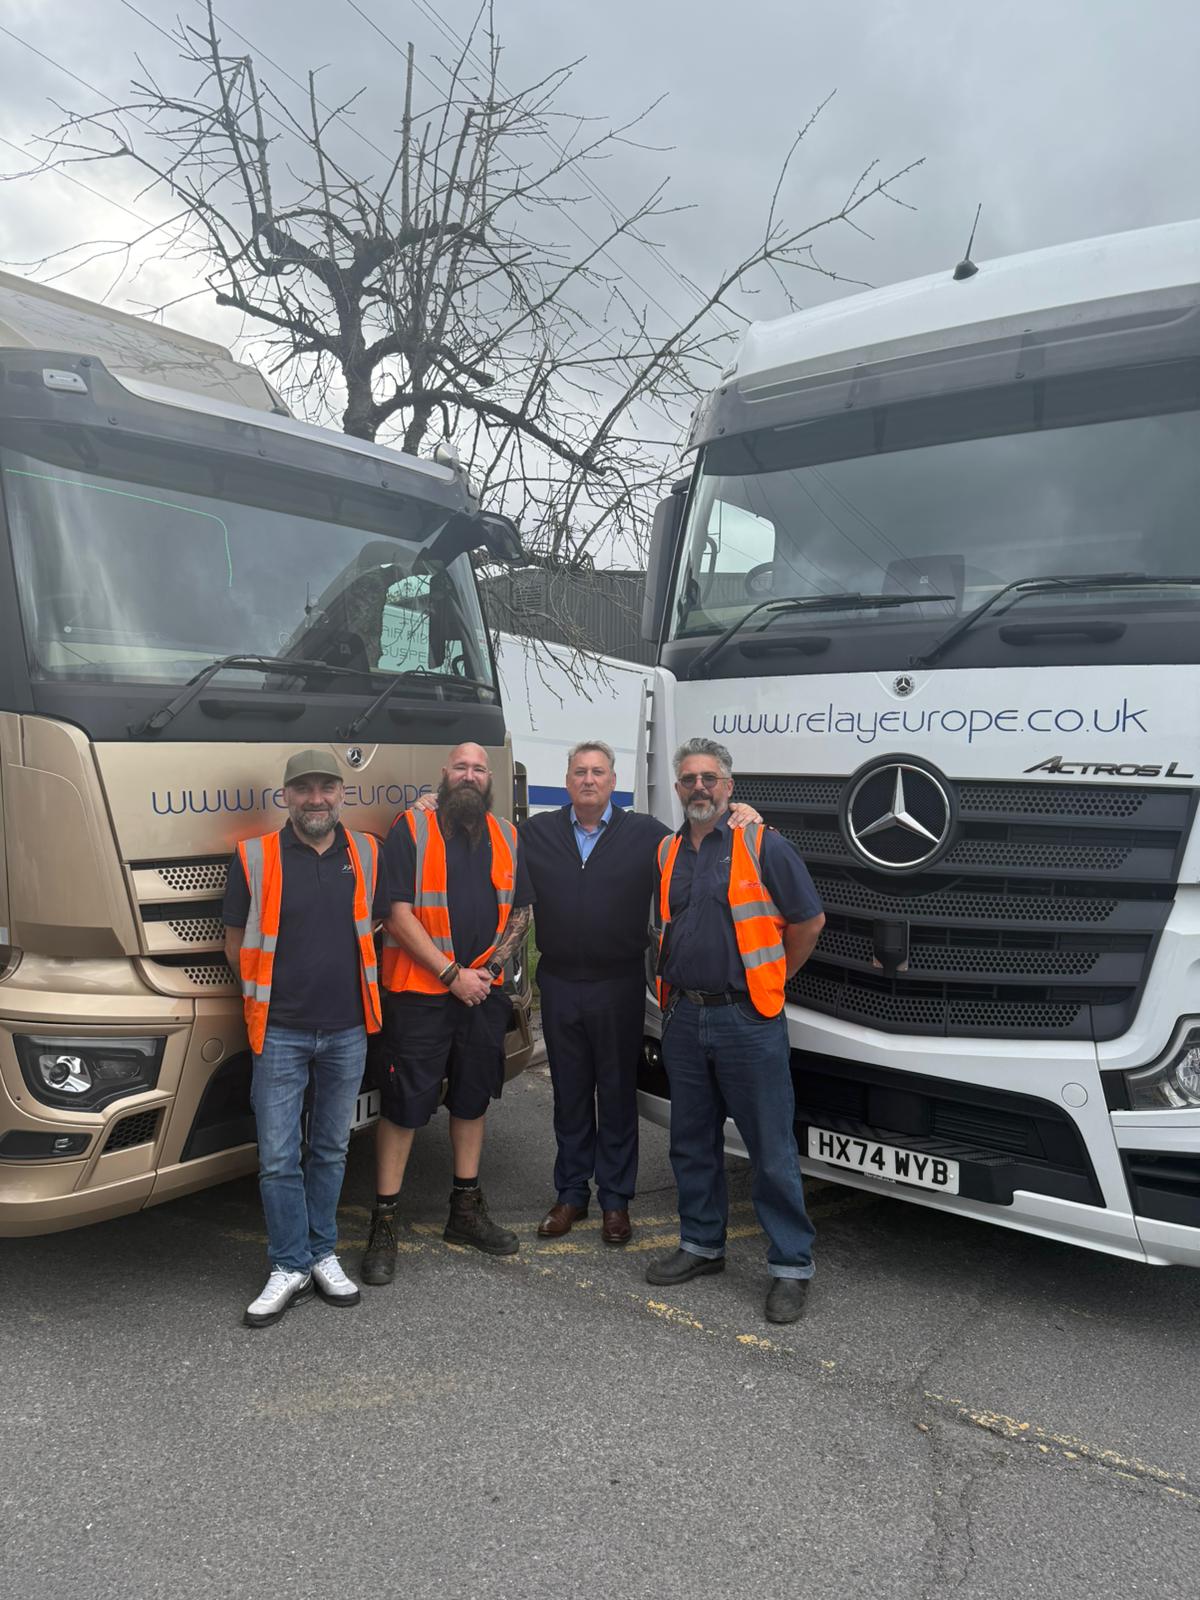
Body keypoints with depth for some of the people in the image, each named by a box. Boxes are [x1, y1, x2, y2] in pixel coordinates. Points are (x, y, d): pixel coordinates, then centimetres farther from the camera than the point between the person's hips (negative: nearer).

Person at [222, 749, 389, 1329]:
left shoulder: (366, 854, 3)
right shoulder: (254, 857, -4)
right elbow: (236, 944, 2)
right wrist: (269, 993, 0)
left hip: (346, 1031, 3)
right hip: (280, 1034, -2)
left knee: (330, 1150, 14)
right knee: (278, 1158, 1)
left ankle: (323, 1256, 27)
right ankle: (289, 1268, 16)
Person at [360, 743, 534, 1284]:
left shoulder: (507, 837, 10)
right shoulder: (410, 830, -6)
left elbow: (520, 910, 16)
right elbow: (398, 914, -12)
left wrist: (494, 966, 1)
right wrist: (452, 974, -14)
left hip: (484, 992, 5)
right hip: (418, 992, -5)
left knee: (472, 1098, 15)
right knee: (403, 1106, 0)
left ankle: (466, 1209, 30)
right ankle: (384, 1224, 12)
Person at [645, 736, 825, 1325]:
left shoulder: (762, 846, -7)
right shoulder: (666, 853, 10)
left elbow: (808, 921, -2)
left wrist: (772, 979, 4)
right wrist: (676, 981, 12)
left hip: (748, 1019, -5)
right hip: (684, 1017, 6)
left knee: (772, 1151, 1)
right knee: (692, 1143, 16)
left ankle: (791, 1266, 14)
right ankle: (702, 1244, 32)